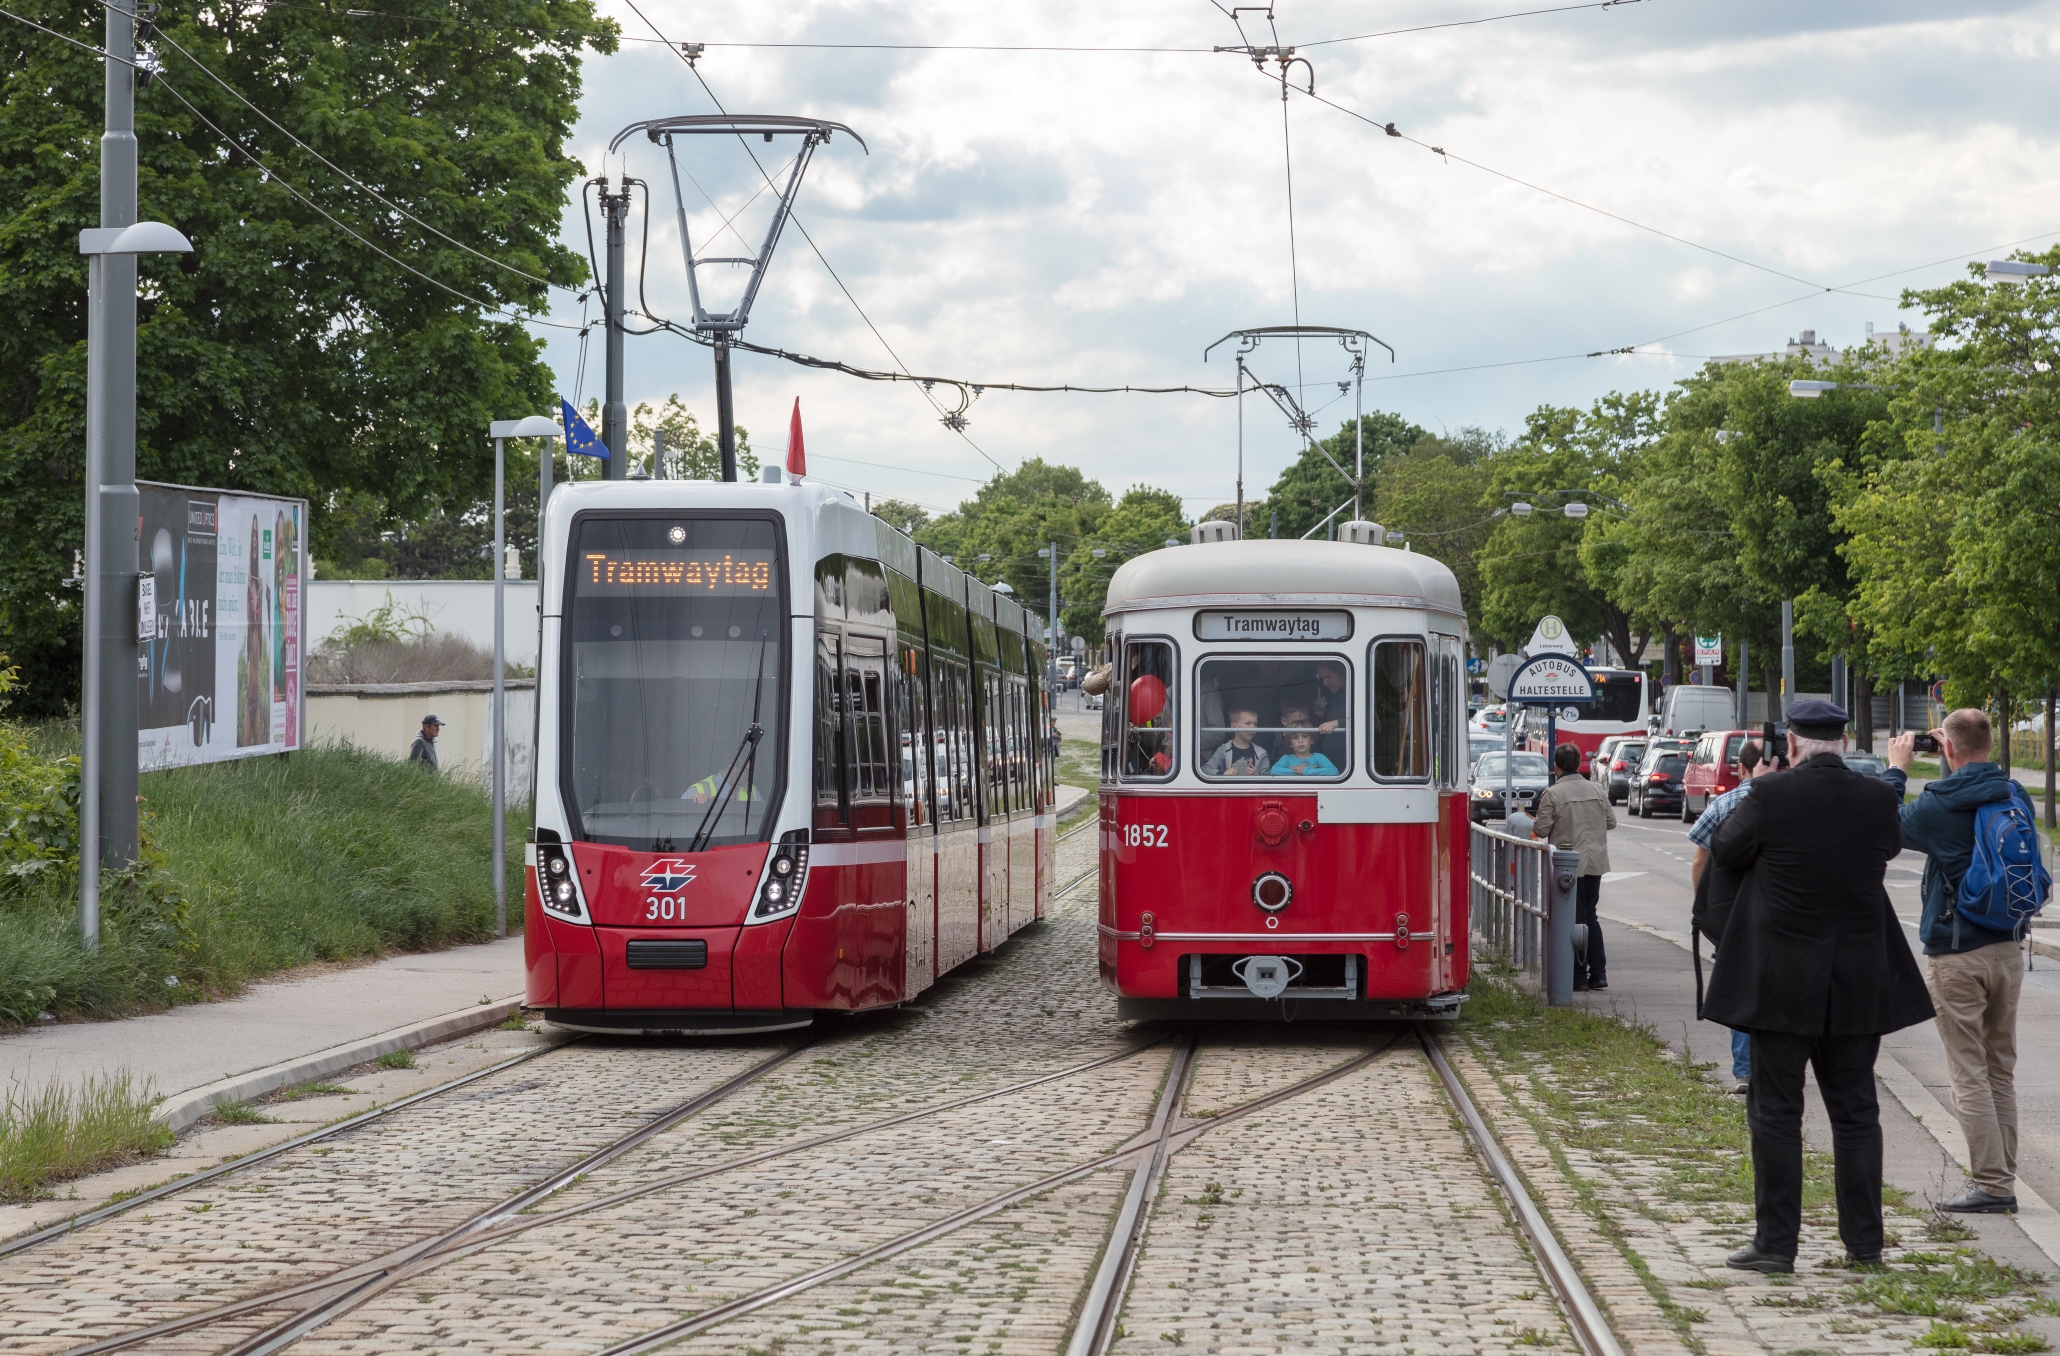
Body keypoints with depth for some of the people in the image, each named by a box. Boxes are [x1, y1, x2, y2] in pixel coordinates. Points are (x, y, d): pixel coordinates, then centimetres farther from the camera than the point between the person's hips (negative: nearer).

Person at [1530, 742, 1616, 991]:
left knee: (1575, 918, 2)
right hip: (1595, 862, 5)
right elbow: (1611, 821, 9)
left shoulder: (1552, 794, -13)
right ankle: (1598, 972, 11)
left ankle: (1580, 975, 4)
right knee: (1590, 915, 14)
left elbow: (1541, 829, -13)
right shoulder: (1597, 791, 2)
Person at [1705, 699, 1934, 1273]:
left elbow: (1724, 851, 3)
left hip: (1781, 983, -3)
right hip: (1856, 987, 3)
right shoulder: (1878, 798, -3)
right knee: (1855, 1111, 12)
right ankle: (1864, 1240, 15)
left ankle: (1775, 1242, 3)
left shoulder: (1770, 795, -13)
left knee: (1775, 1112, 3)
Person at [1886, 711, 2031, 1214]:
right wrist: (1961, 764, 21)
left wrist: (1896, 769, 10)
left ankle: (1992, 1185, -3)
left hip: (1955, 955, -6)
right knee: (2001, 1070, 13)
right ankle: (2003, 1179, 16)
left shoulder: (1940, 805, -15)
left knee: (1969, 1074, -1)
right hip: (2007, 949, 6)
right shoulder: (2015, 796, 0)